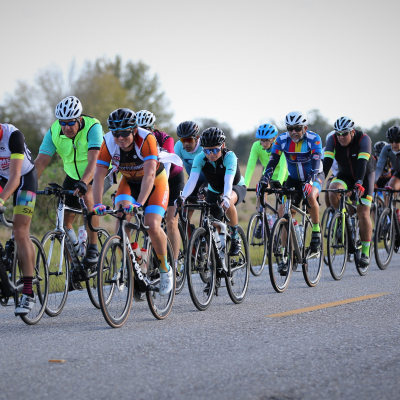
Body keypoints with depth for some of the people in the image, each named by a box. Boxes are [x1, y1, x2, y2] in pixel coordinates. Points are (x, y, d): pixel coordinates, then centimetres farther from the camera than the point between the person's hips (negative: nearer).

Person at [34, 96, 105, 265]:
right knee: (65, 220, -3)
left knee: (87, 198, -33)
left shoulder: (92, 127, -29)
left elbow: (93, 160, -40)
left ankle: (93, 249, -22)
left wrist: (83, 183, -56)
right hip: (73, 174, 5)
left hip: (96, 173, -5)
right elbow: (41, 161, -22)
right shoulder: (54, 132, -17)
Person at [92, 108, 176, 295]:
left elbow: (149, 175, -42)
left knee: (152, 226, -22)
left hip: (155, 182, -3)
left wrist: (139, 203, -55)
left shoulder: (147, 139, -34)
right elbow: (99, 175, -27)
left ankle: (165, 268, 4)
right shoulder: (108, 142, -24)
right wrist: (97, 204, -42)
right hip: (129, 182, 3)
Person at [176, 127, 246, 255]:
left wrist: (226, 198, -65)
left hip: (236, 188, -4)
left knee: (228, 202, -37)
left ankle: (235, 236, -19)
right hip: (214, 191, 4)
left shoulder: (229, 157, -32)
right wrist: (183, 197, -53)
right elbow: (192, 179, -35)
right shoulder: (200, 158, -24)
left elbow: (228, 181, -45)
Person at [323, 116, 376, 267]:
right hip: (345, 175, 3)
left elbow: (362, 162, -39)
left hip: (365, 175, -2)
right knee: (333, 193, -31)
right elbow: (327, 161, -30)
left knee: (363, 214, -12)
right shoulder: (333, 140, -19)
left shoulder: (363, 139, -27)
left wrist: (359, 183, -53)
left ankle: (365, 253, -1)